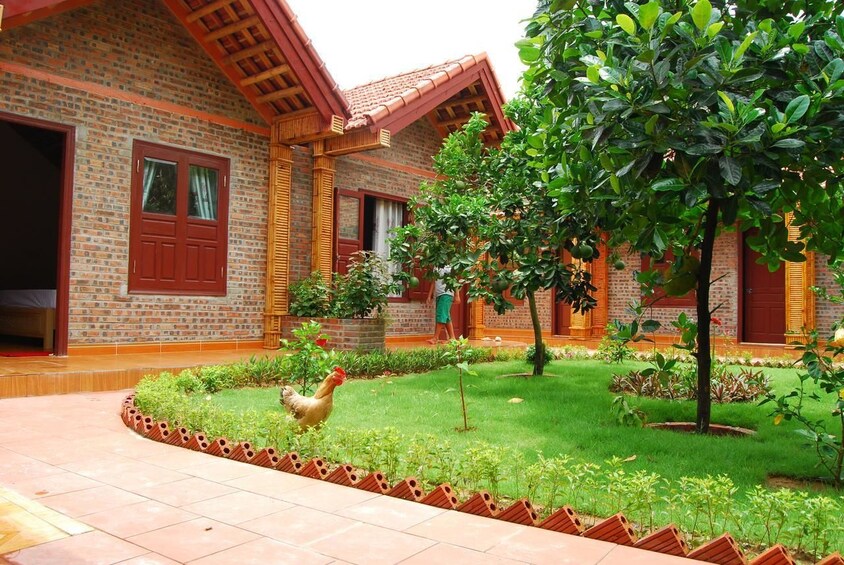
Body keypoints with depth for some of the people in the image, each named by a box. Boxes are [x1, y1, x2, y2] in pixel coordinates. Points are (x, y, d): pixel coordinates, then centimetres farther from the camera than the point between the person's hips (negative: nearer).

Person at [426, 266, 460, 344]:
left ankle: (435, 338, -16)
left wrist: (457, 296, -11)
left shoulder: (448, 268, -4)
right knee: (446, 317, 7)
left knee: (441, 315, -13)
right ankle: (452, 338, 11)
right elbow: (434, 283, 20)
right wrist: (429, 296, 14)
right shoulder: (436, 269, 16)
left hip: (446, 294, -8)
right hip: (438, 295, 8)